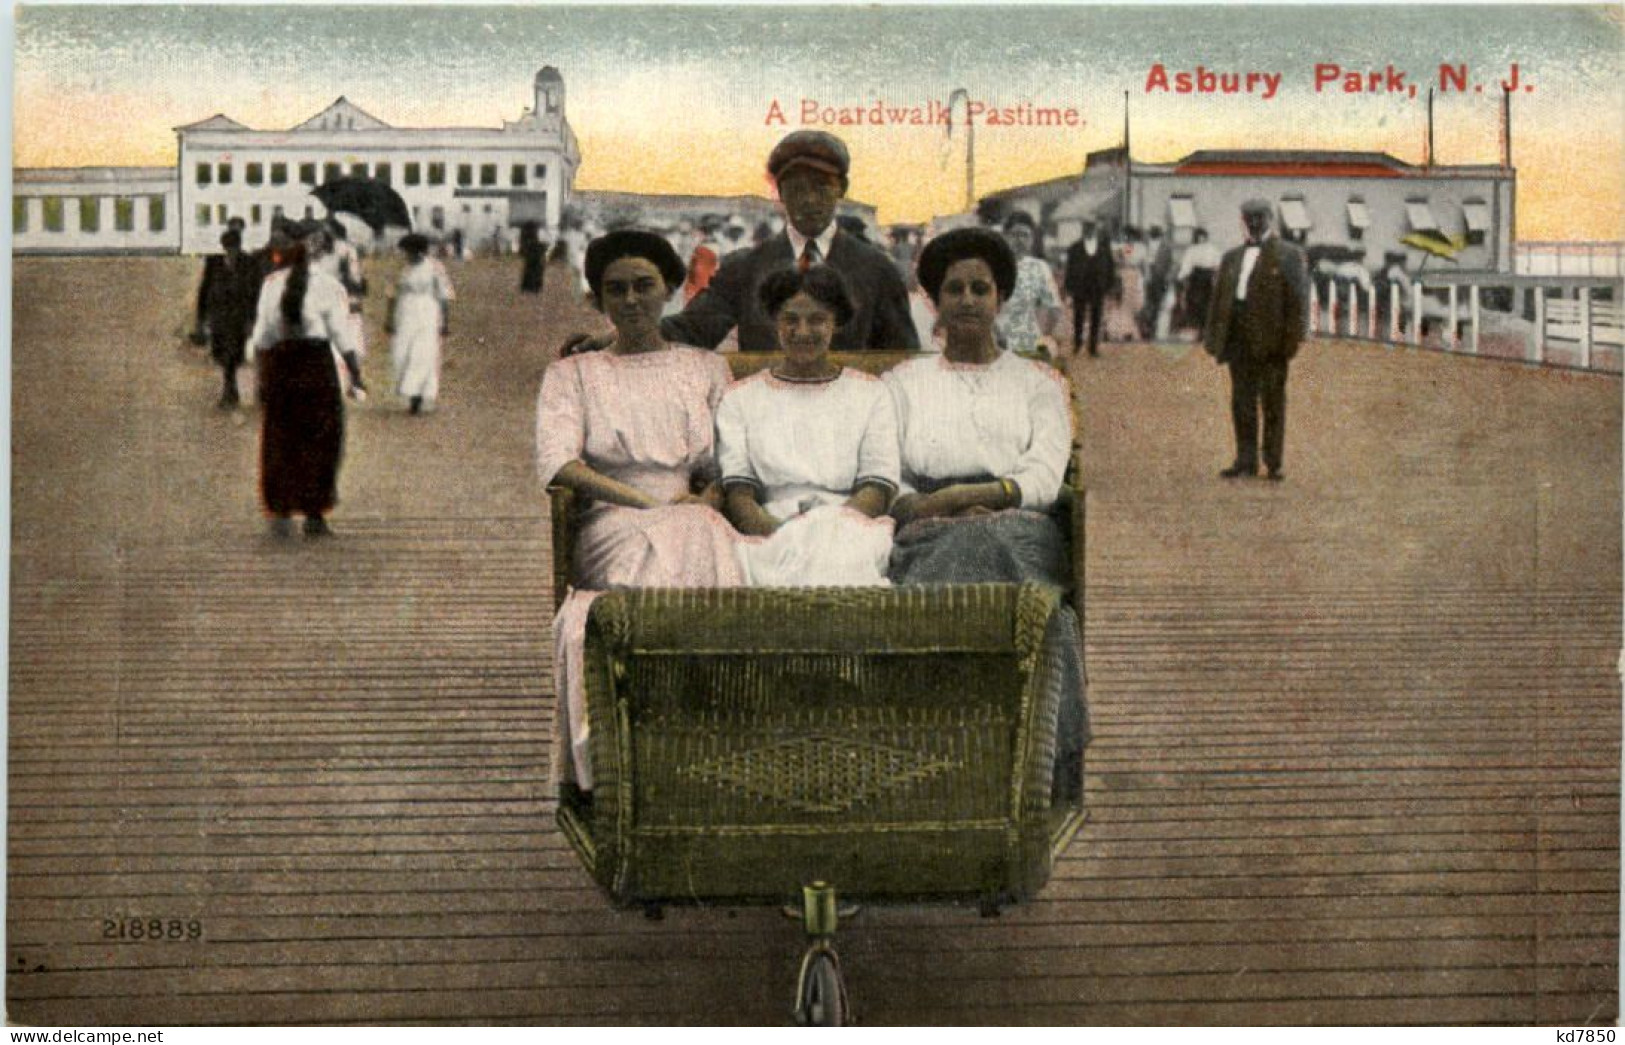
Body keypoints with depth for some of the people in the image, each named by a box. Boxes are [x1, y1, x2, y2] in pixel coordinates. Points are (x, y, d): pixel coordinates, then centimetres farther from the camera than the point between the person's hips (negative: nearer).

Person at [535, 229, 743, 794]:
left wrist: (704, 502, -9)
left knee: (700, 534, -36)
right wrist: (655, 504, -11)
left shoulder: (705, 368, 24)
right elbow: (557, 463, -1)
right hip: (610, 527, -1)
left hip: (697, 525, 1)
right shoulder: (573, 374, 18)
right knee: (666, 542, -36)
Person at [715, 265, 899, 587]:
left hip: (851, 532, 0)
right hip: (770, 534, 0)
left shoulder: (870, 393, 20)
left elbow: (877, 488, 6)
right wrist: (779, 531, -16)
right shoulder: (741, 398, 21)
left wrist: (833, 527, -15)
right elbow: (737, 492, 7)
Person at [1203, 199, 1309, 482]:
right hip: (1240, 339, 5)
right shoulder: (1232, 258, 17)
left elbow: (1298, 299, -5)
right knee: (1242, 401, 6)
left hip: (1271, 340, -5)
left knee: (1272, 401, 0)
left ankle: (1273, 463, 4)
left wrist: (1292, 338, -13)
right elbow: (1219, 299, 17)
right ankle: (1246, 461, 12)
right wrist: (1213, 337, 10)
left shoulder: (1289, 256, 1)